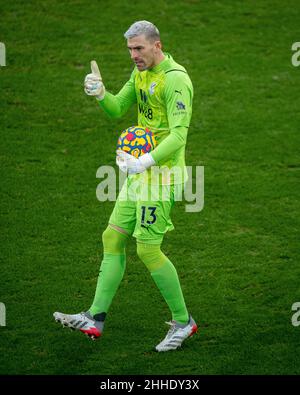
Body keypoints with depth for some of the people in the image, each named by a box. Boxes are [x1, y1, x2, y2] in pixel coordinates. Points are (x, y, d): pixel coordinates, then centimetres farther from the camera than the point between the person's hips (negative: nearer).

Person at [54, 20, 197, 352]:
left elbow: (179, 135, -25)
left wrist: (144, 162, -37)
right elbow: (117, 110, 12)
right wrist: (100, 93, -10)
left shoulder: (175, 79, -18)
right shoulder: (140, 73, 11)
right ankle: (95, 318, 13)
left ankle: (183, 321, 6)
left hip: (162, 173, -10)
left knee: (148, 249, -8)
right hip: (140, 172, 10)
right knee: (113, 238, 8)